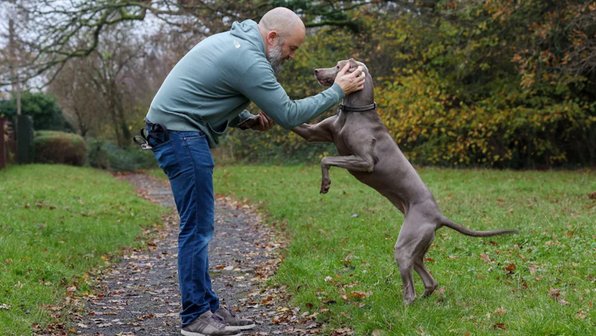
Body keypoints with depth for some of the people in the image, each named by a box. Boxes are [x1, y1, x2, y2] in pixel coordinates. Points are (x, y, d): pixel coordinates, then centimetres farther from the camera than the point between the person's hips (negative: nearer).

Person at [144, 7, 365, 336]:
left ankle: (208, 307, 17)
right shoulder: (248, 60, -18)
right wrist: (337, 91, -5)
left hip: (175, 131, 11)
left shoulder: (233, 41, 14)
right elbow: (288, 115, -14)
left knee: (199, 227, 11)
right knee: (197, 228, -7)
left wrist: (247, 120, 6)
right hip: (181, 134, -11)